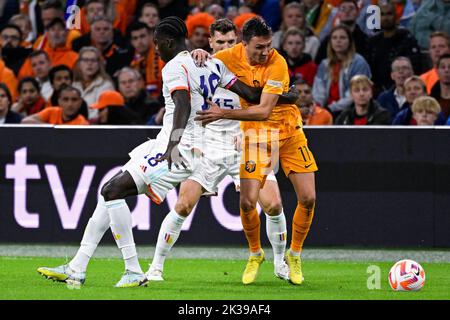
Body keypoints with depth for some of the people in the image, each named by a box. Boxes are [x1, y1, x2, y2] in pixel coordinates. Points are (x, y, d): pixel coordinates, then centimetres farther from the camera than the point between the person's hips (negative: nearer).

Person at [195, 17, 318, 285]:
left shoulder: (277, 64, -23)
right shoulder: (232, 57, -12)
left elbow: (263, 111, -29)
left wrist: (224, 113, -34)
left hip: (288, 129, -2)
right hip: (256, 134, 2)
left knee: (308, 198, -7)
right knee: (247, 202, -12)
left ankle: (294, 255, 16)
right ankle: (255, 255, 15)